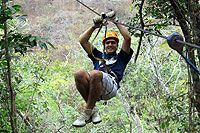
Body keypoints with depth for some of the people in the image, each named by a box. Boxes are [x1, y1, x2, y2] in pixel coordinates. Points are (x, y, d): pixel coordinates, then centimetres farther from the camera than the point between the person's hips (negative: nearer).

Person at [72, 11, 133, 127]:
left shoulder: (121, 57, 31)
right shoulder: (98, 56, 39)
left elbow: (128, 38, 18)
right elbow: (82, 40, 35)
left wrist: (116, 22, 25)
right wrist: (94, 26, 30)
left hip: (111, 86, -3)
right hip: (93, 87, 3)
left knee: (95, 74, -37)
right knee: (79, 74, -30)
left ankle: (87, 113, -30)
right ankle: (93, 109, -19)